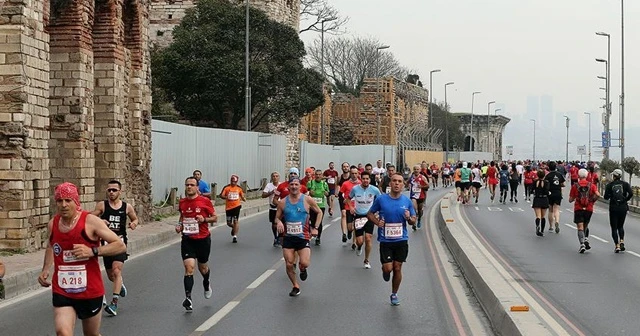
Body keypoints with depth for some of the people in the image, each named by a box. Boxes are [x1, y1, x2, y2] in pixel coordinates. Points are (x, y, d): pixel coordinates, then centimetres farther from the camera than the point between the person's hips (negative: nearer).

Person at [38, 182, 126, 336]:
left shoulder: (91, 222, -12)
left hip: (90, 292, -2)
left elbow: (121, 246, -13)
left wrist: (92, 251, -25)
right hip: (61, 293, 2)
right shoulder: (52, 224, 3)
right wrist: (45, 269, 9)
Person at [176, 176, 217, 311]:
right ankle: (188, 298, -17)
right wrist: (179, 224, 2)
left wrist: (204, 219, -19)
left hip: (203, 239, -1)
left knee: (203, 268, 16)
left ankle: (206, 283, 50)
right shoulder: (182, 202, 3)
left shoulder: (205, 201, -8)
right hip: (187, 239, 1)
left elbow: (215, 218, -1)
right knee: (189, 267, -14)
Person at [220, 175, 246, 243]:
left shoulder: (239, 188, 5)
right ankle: (234, 228, 42)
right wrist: (226, 197, -27)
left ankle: (235, 236, -1)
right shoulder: (226, 187, -3)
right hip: (228, 207, 0)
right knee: (229, 223, 7)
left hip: (237, 206, 0)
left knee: (236, 221, -9)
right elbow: (221, 195, -7)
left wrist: (244, 199, -7)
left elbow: (242, 196, 15)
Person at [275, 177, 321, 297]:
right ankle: (296, 286, 20)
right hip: (288, 237, 2)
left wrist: (315, 227, -1)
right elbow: (277, 217, 11)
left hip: (303, 237, -2)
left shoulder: (307, 200, -4)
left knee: (304, 263, -16)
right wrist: (279, 222, -13)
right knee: (289, 264, -1)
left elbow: (319, 212, 8)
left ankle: (303, 269, 22)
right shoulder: (283, 202, 1)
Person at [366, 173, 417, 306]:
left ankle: (394, 294, 24)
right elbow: (370, 214, 7)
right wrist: (377, 222, -11)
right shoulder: (381, 199, -5)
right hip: (385, 240, -1)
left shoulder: (407, 201, 0)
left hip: (401, 240, 1)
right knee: (388, 268, -8)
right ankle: (385, 271, 31)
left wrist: (409, 218, -16)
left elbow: (414, 221, 7)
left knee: (397, 268, 6)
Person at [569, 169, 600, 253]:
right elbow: (598, 195, -14)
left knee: (580, 227, -3)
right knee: (585, 226, 21)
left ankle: (582, 244, -18)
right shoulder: (591, 185, 2)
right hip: (589, 209, 2)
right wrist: (592, 200, 4)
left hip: (578, 209, -2)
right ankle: (586, 240, 2)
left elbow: (570, 200, 1)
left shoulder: (575, 186, -1)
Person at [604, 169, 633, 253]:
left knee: (614, 228, 6)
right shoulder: (625, 184, 0)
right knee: (620, 226, 19)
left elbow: (606, 197, -9)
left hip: (613, 208, -2)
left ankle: (617, 245, -3)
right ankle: (622, 241, -1)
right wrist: (626, 200, 4)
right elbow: (631, 193, -13)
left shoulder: (609, 185, -3)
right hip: (623, 207, 2)